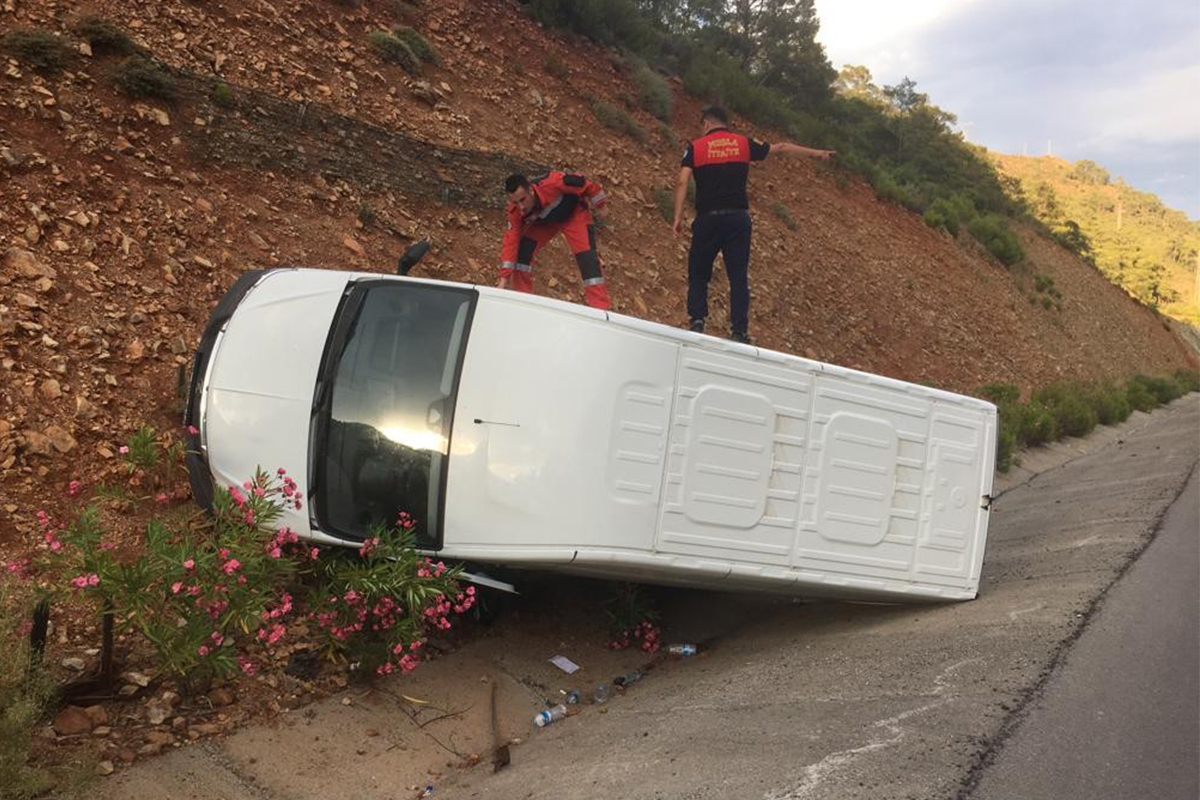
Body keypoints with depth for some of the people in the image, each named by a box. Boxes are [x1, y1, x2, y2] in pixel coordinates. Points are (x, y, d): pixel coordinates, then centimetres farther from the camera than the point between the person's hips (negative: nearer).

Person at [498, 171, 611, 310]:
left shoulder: (552, 183, -43)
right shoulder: (515, 211, -27)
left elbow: (583, 183, -29)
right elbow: (511, 241, -24)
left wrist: (597, 203, -12)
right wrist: (504, 279, -28)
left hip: (574, 214, -4)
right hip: (542, 221, 4)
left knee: (586, 256, -20)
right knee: (523, 250, -14)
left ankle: (600, 308, -17)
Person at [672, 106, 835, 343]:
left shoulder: (695, 147, 4)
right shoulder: (744, 143, 11)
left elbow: (682, 183, -8)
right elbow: (782, 148, 21)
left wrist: (678, 217, -8)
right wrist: (816, 153, 32)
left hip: (708, 219, -1)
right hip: (738, 217, 2)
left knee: (699, 274, 11)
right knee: (739, 277, 5)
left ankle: (697, 321, -2)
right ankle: (739, 331, 2)